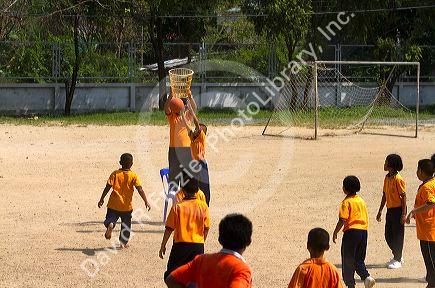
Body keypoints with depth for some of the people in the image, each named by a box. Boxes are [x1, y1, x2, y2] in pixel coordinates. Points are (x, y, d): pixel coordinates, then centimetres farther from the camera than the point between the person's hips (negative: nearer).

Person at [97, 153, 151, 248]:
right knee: (126, 225, 15)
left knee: (111, 218, 7)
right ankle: (123, 242, 19)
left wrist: (102, 199, 4)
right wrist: (146, 202, -7)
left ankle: (110, 224, -27)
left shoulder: (115, 174, -2)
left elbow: (108, 187, -4)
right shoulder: (133, 176, -5)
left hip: (114, 204, 0)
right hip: (127, 205, 0)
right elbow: (140, 190, -11)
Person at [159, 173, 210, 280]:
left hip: (180, 244, -2)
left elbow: (169, 229, -6)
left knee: (170, 275, 8)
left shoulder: (177, 207, -8)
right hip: (198, 245, 3)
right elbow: (206, 228, 3)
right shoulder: (203, 206, -2)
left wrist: (163, 246, 4)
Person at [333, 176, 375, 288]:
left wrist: (335, 232, -7)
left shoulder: (347, 202, -9)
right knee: (359, 259, 15)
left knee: (348, 260, 5)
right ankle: (366, 277, -7)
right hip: (364, 232, 7)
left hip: (351, 231, -7)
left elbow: (342, 220, -16)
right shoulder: (361, 200, 12)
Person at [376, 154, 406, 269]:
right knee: (388, 235, 11)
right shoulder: (387, 178, 9)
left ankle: (397, 260, 8)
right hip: (390, 210, 8)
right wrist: (380, 211, 18)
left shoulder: (398, 179, -16)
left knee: (398, 235, 0)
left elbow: (403, 196, -15)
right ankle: (397, 256, 26)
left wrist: (404, 214, -17)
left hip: (398, 210, -8)